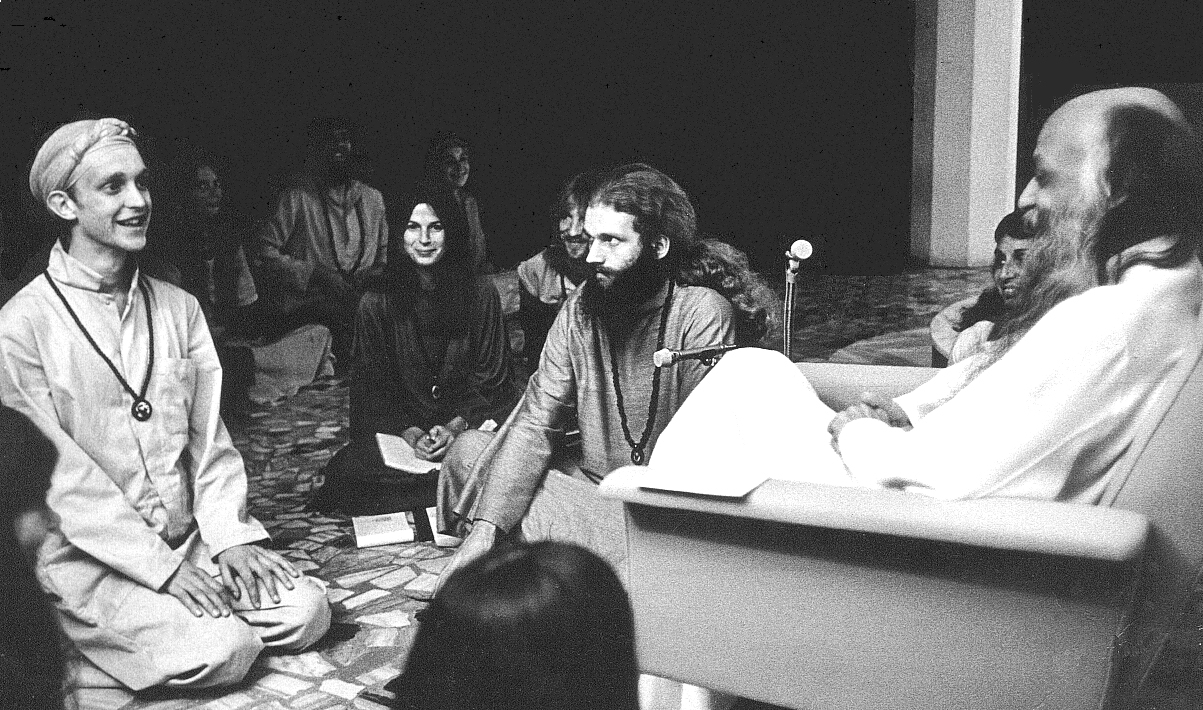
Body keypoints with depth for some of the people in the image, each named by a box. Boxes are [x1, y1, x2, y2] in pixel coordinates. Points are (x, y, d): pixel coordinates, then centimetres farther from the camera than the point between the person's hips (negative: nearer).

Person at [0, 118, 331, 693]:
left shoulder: (179, 307, 7)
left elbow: (209, 436, 7)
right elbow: (60, 476, -14)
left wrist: (229, 534, -6)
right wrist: (161, 567, -17)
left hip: (192, 538, 6)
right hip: (90, 561, -5)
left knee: (307, 612, -10)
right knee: (223, 651, -23)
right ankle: (72, 659, 4)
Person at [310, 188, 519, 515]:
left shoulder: (480, 294, -2)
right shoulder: (376, 303, 0)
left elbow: (493, 381, 1)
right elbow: (371, 388, 1)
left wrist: (456, 427, -15)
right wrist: (411, 434, -15)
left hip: (469, 423, 0)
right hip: (400, 427, 0)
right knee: (344, 472, -26)